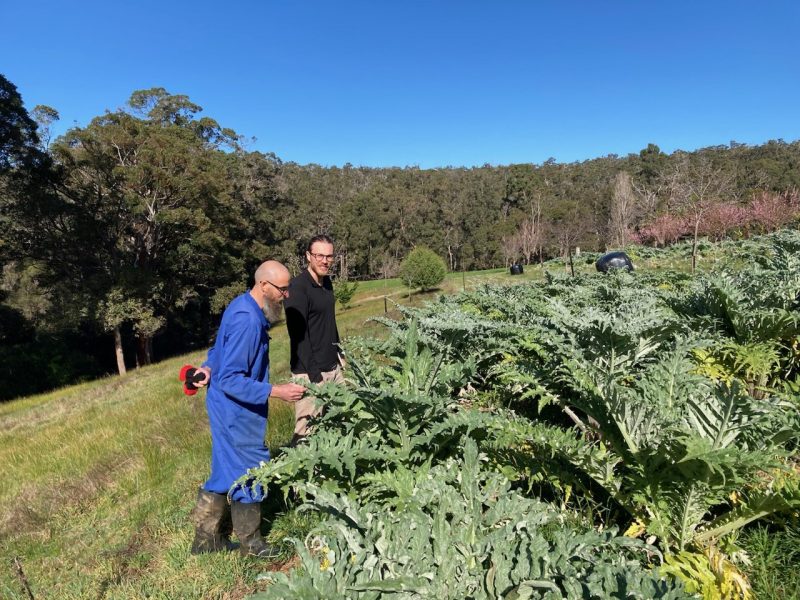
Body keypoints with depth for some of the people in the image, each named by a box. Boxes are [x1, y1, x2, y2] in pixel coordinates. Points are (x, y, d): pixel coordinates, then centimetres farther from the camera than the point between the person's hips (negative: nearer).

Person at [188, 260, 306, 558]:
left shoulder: (244, 306, 4)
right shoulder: (247, 321, -28)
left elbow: (221, 348, 18)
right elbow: (230, 380, -29)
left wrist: (209, 367, 4)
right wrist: (275, 391, -29)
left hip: (230, 409, 10)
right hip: (237, 412, -9)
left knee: (228, 471, 20)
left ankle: (207, 538, 36)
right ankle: (249, 542, 27)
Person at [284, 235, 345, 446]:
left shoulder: (327, 282, 10)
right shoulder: (298, 286, -14)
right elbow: (298, 334, -17)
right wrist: (314, 375, -18)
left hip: (333, 367, 8)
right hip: (310, 372, -8)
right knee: (306, 430, -4)